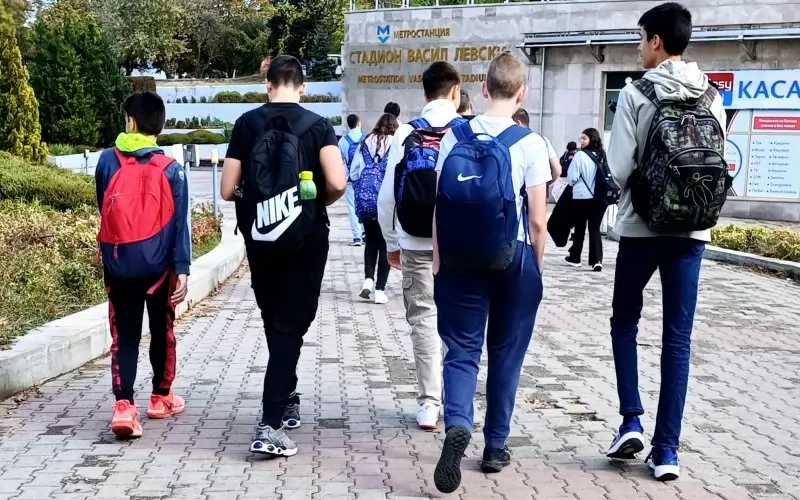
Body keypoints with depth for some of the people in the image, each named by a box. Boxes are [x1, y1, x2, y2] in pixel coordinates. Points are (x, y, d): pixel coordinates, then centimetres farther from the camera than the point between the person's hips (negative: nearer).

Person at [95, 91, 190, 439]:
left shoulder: (107, 161, -2)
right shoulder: (170, 169, -6)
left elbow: (103, 209, 12)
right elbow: (179, 224, -9)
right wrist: (182, 269, -7)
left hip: (118, 265, 1)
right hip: (158, 266, 0)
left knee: (123, 336, 5)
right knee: (162, 331, 16)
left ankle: (123, 406, -9)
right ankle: (161, 397, 29)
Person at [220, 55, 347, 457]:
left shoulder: (247, 124, 0)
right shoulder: (317, 126, -5)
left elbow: (227, 190, -2)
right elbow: (337, 184, -18)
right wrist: (318, 201, 3)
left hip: (259, 237, 3)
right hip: (305, 238, -3)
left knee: (274, 322, 20)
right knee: (292, 326, 0)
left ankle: (286, 401, 34)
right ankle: (271, 424, -8)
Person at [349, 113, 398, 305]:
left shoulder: (366, 143, 6)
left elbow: (353, 174, 7)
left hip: (365, 199, 3)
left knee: (371, 241, 19)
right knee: (385, 244, 6)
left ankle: (368, 279, 2)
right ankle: (380, 290, 4)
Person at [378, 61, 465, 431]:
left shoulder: (405, 134, 1)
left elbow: (387, 196, 1)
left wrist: (392, 243, 12)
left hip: (416, 243, 1)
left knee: (423, 318, 7)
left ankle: (429, 404, 8)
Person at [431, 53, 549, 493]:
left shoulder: (455, 136, 0)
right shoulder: (530, 143, -6)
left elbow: (438, 203, 0)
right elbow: (537, 219, -6)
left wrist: (438, 258, 8)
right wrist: (536, 264, 8)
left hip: (461, 258, 1)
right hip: (513, 258, -1)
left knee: (462, 349, 7)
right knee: (506, 353, 12)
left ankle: (457, 425, -19)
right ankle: (495, 446, 21)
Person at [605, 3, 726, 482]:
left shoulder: (637, 92, -8)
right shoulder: (712, 97, 5)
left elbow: (619, 168, -11)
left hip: (642, 227, -3)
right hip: (692, 230, 3)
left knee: (625, 321, 17)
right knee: (678, 338, 6)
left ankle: (632, 421, 7)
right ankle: (668, 450, 8)